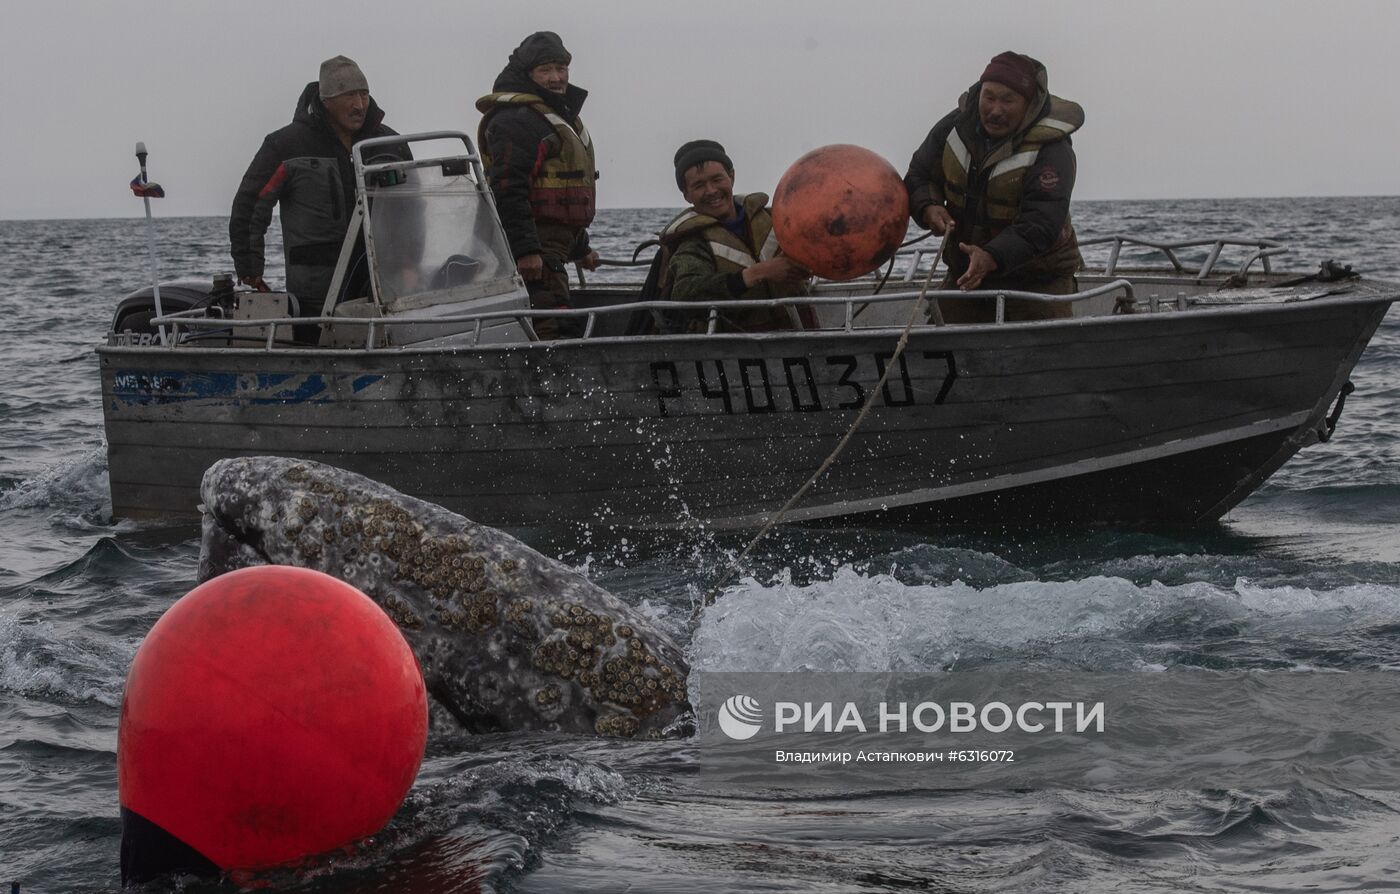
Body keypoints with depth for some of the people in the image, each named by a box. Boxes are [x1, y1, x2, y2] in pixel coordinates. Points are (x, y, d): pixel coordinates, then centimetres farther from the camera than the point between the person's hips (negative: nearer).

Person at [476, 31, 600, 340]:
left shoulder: (561, 116, 23)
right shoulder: (516, 120, -12)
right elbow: (508, 190, -21)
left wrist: (580, 248, 34)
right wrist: (526, 249, -28)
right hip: (529, 253, -11)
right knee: (554, 333, -20)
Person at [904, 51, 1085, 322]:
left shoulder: (1051, 152, -20)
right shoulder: (956, 126, -3)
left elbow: (1039, 225, -28)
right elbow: (918, 176, 7)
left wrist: (993, 257, -44)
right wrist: (928, 208, -18)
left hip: (1037, 278, -5)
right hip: (965, 270, 5)